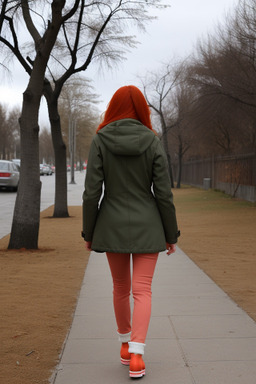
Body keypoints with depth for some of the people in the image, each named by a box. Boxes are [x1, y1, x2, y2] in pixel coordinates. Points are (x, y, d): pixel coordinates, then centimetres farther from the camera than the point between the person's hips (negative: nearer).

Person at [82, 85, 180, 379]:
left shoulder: (100, 141, -6)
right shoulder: (152, 142, -6)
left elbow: (92, 192, -9)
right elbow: (164, 194, -6)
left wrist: (88, 233, 2)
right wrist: (171, 235, 4)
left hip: (113, 226, 1)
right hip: (146, 226, -1)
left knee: (120, 287, 18)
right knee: (142, 291, 2)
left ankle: (125, 344, 32)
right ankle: (136, 356, -9)